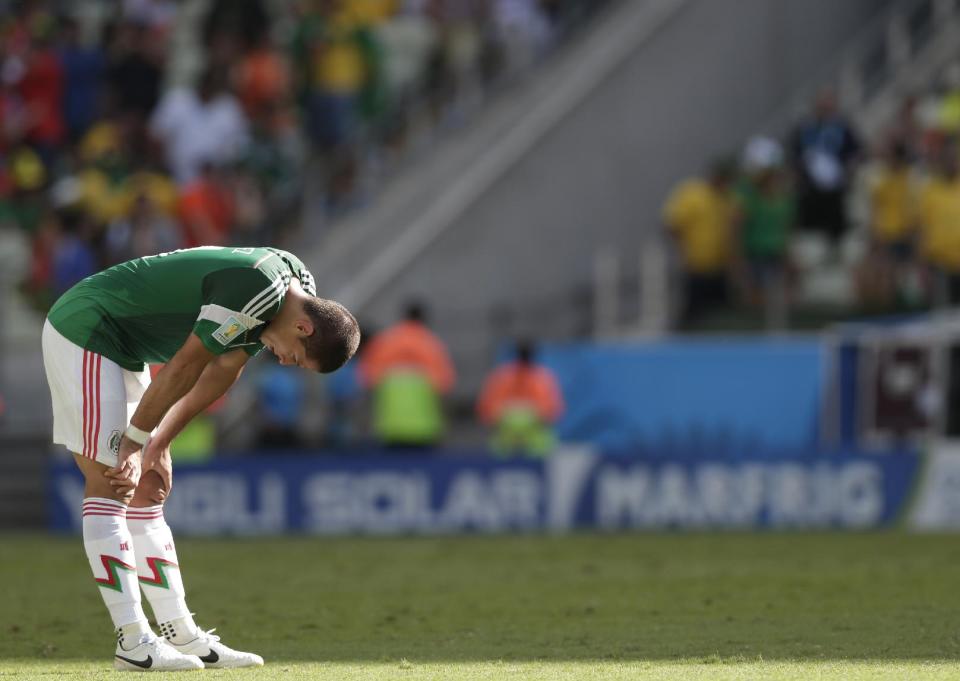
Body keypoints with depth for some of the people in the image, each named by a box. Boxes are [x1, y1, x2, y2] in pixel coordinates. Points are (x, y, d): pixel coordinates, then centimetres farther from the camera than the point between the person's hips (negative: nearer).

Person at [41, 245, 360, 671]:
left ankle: (182, 637, 10)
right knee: (108, 488, -12)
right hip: (83, 331, -10)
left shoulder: (296, 282, 4)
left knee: (146, 492, 9)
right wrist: (135, 442, -11)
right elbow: (184, 368, -21)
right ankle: (134, 644, -16)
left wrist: (157, 445, 5)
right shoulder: (256, 288, -27)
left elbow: (223, 372, 8)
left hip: (119, 349, 10)